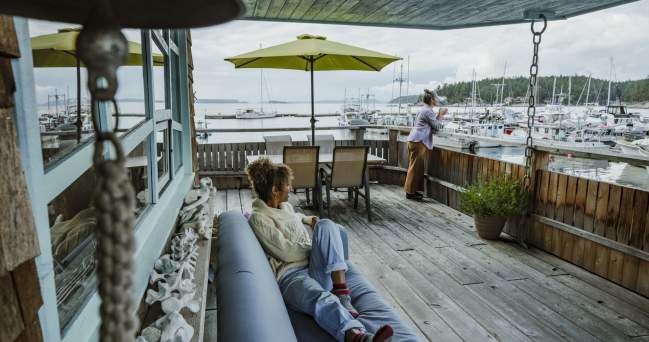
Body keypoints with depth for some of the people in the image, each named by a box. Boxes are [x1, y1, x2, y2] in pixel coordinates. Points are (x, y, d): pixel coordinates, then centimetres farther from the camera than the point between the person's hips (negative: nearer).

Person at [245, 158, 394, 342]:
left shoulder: (286, 206, 19)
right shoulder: (258, 218, -6)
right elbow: (287, 252, -14)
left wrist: (306, 219, 23)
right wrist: (318, 245, -1)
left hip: (316, 268, 7)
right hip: (291, 274, -7)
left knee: (326, 225, -19)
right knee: (323, 300, -41)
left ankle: (340, 291, -30)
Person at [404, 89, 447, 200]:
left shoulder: (425, 110, 21)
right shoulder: (428, 111, -11)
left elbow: (432, 124, 21)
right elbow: (437, 126, -8)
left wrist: (439, 116, 14)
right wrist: (441, 115, 5)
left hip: (415, 141, 10)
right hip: (418, 141, -10)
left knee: (416, 166, 14)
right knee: (415, 167, -5)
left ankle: (413, 190, 20)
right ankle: (410, 192, -1)